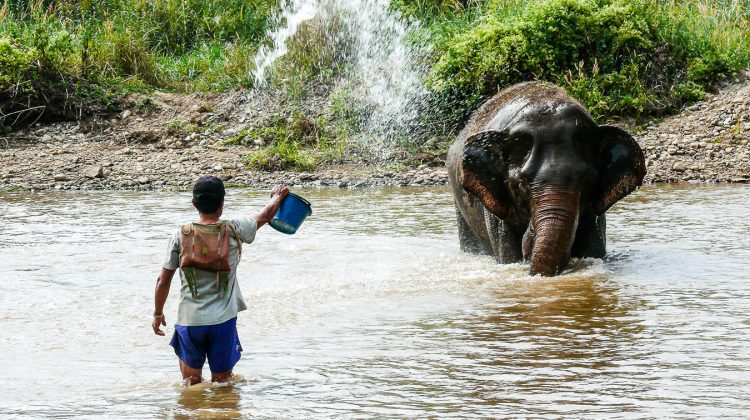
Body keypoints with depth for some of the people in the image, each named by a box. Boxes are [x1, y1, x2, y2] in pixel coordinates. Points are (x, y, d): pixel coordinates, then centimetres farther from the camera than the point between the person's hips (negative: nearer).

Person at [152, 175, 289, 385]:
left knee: (191, 387, 15)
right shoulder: (233, 230, -5)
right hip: (223, 320, -1)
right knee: (222, 382, 12)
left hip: (190, 321, 1)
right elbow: (265, 216, 15)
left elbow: (163, 281, 0)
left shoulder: (181, 236, -4)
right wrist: (278, 196, 37)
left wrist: (158, 314, 16)